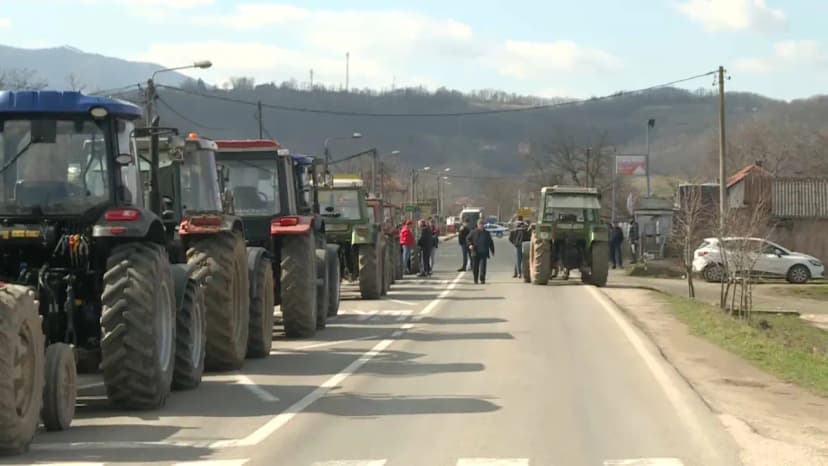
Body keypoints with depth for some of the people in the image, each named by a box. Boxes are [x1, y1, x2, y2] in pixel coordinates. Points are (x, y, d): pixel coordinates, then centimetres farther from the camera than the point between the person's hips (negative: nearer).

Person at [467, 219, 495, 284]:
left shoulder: (487, 233, 9)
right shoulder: (473, 233, 5)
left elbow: (490, 243, 15)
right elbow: (468, 239, 9)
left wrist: (492, 251, 13)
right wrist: (470, 244, -11)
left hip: (483, 253, 0)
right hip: (475, 253, 0)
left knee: (483, 267, -9)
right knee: (475, 267, 3)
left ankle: (482, 279, -6)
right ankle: (475, 280, 15)